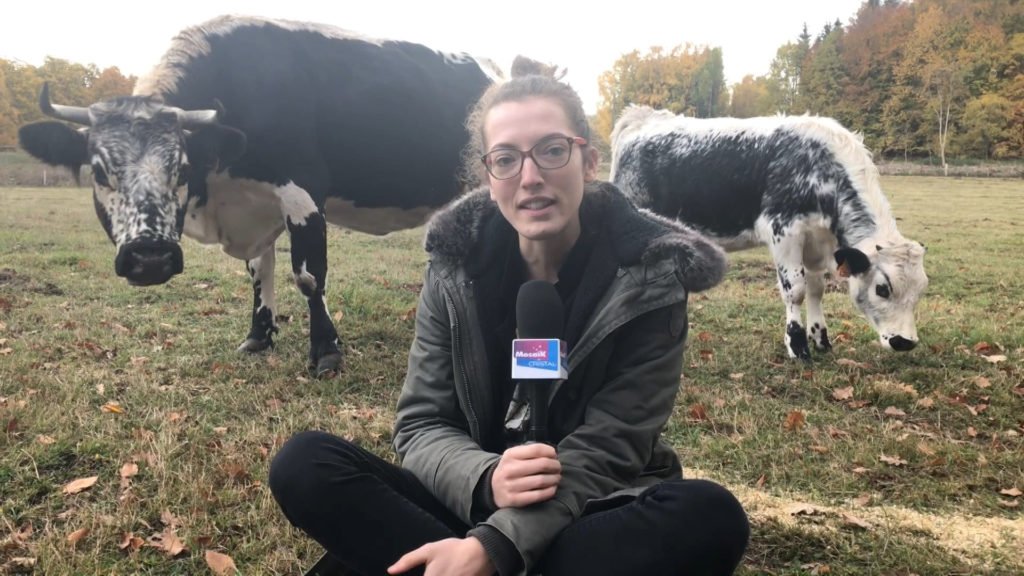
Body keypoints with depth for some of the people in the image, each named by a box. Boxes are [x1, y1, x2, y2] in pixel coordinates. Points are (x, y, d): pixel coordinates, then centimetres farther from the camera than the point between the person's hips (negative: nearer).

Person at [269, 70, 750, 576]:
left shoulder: (649, 277, -13)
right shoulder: (455, 266, -6)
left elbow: (606, 451, -16)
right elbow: (420, 424, -5)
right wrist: (485, 479, -27)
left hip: (592, 512, -1)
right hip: (474, 502, 2)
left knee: (711, 517, -33)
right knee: (304, 464, -18)